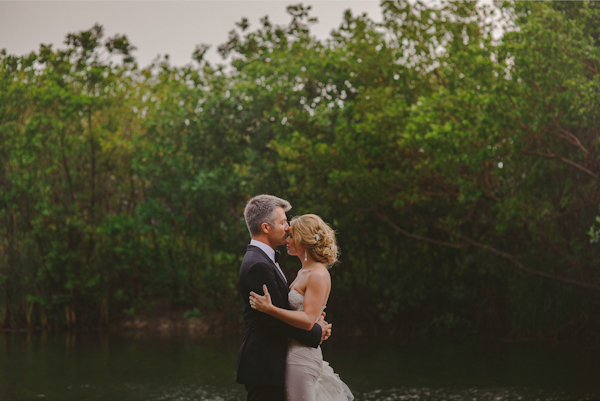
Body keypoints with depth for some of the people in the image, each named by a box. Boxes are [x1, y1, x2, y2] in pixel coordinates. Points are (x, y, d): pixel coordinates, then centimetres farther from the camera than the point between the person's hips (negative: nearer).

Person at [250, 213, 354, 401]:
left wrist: (269, 308, -28)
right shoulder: (303, 272, 15)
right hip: (294, 353, 10)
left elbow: (308, 320, -22)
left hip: (302, 357, -10)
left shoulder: (318, 275, -14)